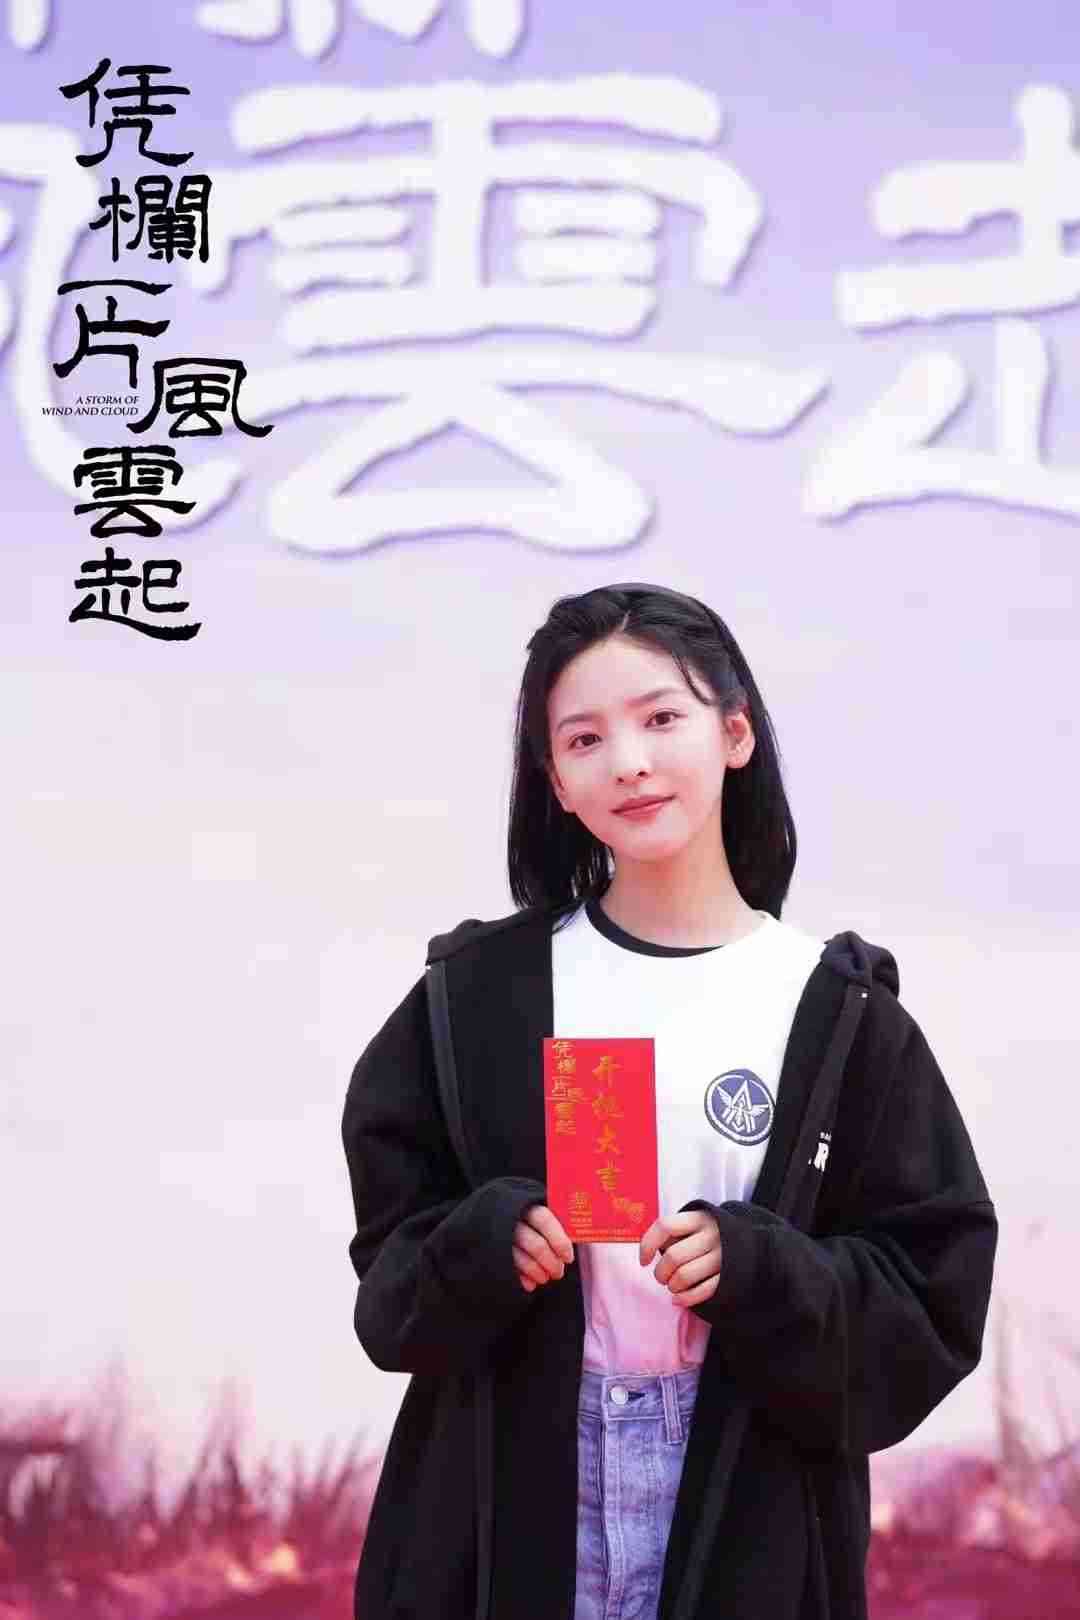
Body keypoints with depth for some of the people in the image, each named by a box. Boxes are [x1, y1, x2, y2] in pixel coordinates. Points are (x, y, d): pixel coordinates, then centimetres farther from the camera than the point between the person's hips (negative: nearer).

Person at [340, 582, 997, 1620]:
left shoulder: (839, 1014, -2)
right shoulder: (478, 994, 1)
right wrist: (481, 1245, -16)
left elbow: (933, 1305, -2)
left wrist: (757, 1274, -18)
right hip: (506, 1503, 1)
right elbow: (392, 1260, 4)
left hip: (747, 1515, 0)